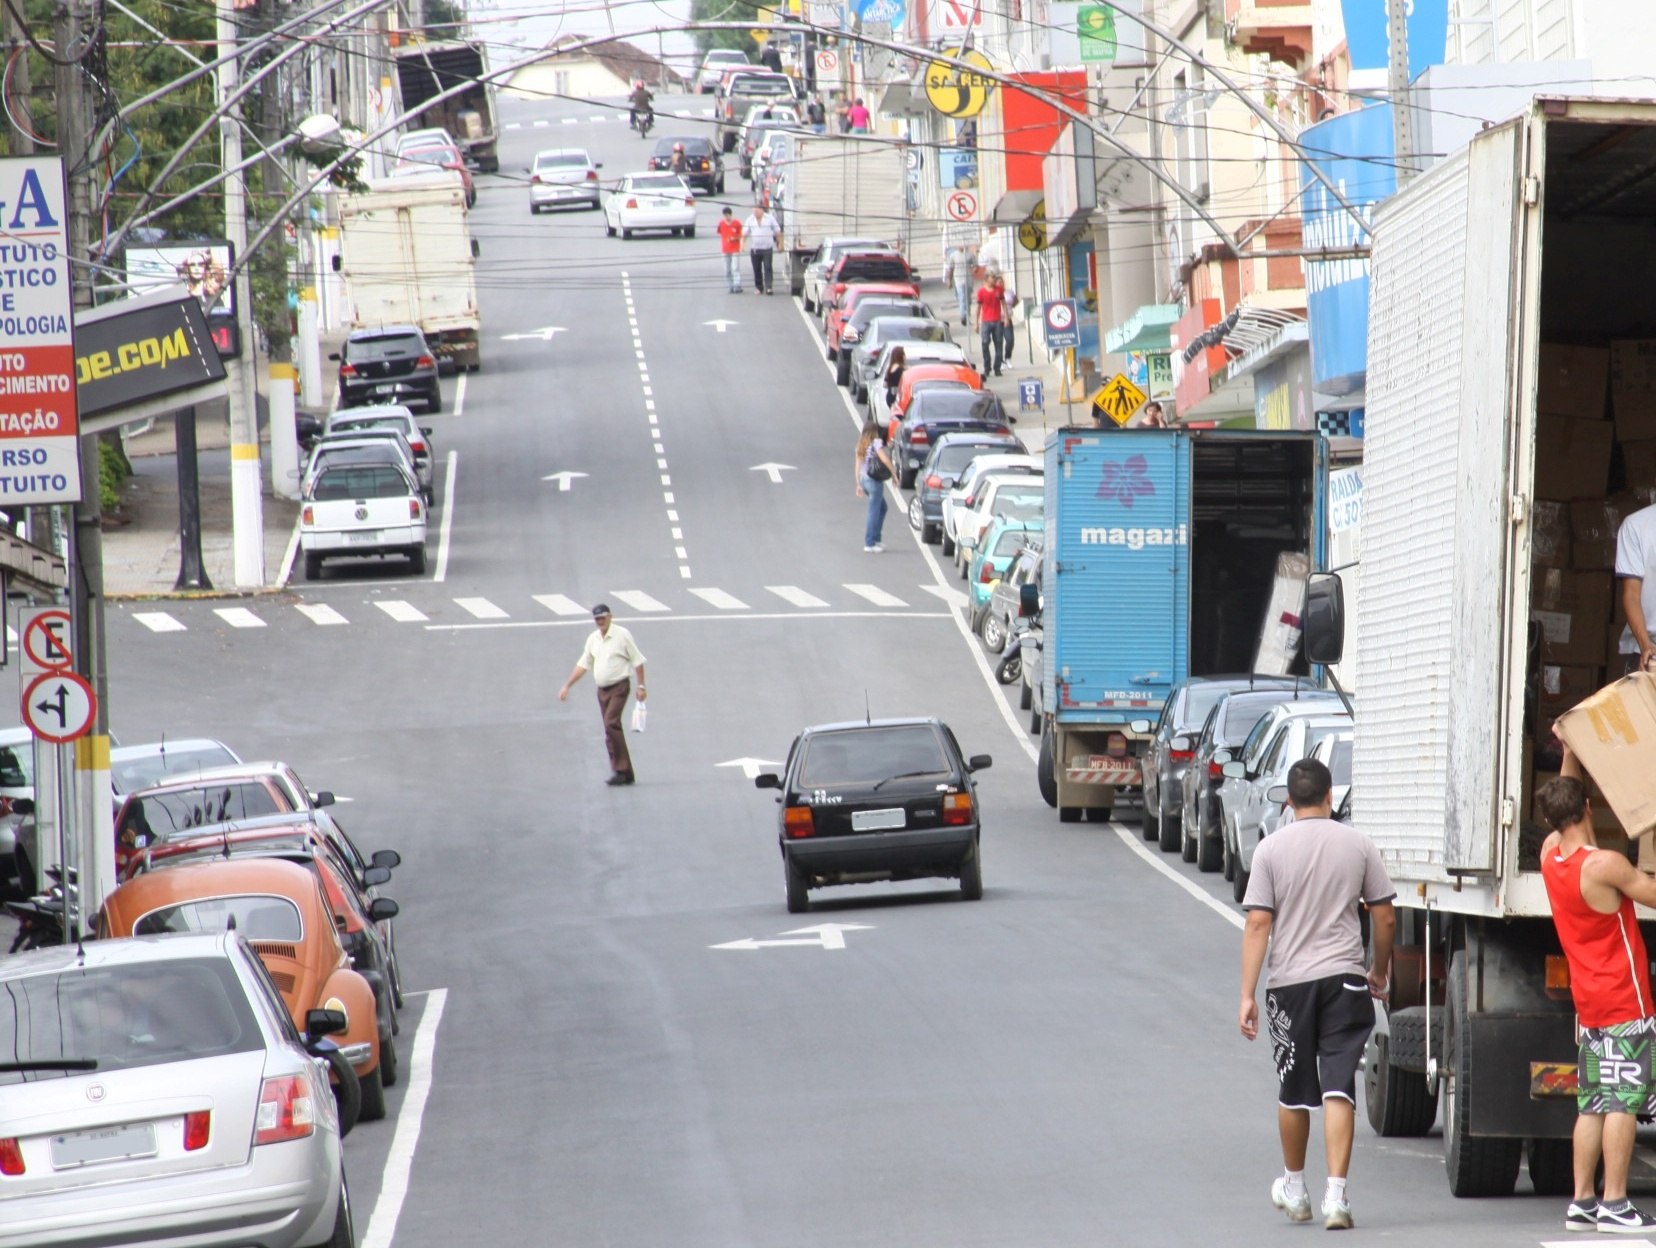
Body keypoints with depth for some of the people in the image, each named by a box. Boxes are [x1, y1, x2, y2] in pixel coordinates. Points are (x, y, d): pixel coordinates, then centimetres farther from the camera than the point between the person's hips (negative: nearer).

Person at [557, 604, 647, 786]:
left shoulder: (622, 635, -6)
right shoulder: (593, 639, 11)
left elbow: (637, 661, -4)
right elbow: (583, 665, 16)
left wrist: (641, 686, -8)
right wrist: (567, 686, 10)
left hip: (619, 687, -7)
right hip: (602, 689, 7)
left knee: (611, 723, -23)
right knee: (611, 730, 5)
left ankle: (620, 770, -23)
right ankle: (626, 774, 10)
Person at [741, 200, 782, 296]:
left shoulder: (770, 218, 2)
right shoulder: (750, 220, 6)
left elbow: (777, 232, 7)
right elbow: (745, 233, 4)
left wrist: (780, 243, 5)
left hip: (767, 248, -2)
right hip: (754, 248, 2)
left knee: (768, 268, -10)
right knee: (757, 269, 6)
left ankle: (768, 287, -12)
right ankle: (759, 288, 16)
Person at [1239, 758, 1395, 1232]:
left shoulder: (1271, 849, -3)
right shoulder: (1357, 845, 1)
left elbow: (1257, 924, -7)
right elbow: (1385, 917, 5)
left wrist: (1247, 994, -5)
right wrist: (1380, 971, 21)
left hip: (1291, 981, 0)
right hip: (1344, 977, 0)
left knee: (1294, 1092, 14)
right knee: (1338, 1088, -4)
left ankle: (1294, 1188, 30)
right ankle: (1336, 1195, -14)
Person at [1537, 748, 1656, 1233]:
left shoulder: (1550, 855, 4)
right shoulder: (1603, 865, -17)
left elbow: (1561, 801, 23)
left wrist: (1569, 751, 26)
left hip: (1588, 1004, 8)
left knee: (1593, 1103, 10)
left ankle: (1582, 1202, 9)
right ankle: (1614, 1203, -11)